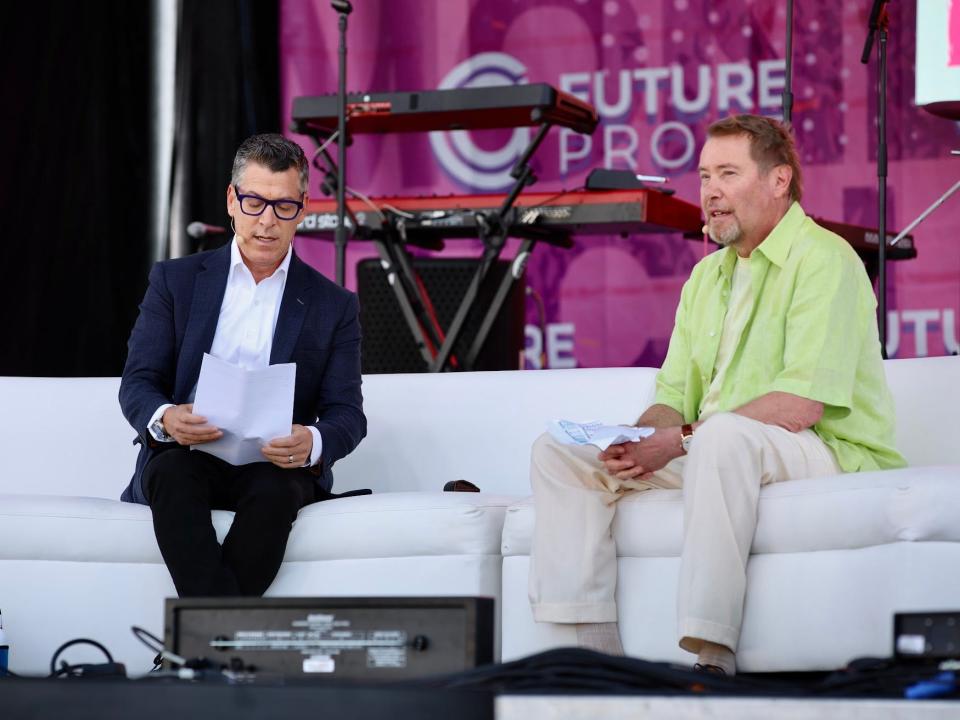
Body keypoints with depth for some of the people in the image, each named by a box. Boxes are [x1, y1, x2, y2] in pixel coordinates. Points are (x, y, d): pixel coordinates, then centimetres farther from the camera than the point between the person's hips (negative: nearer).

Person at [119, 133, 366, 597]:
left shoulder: (334, 306, 10)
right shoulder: (175, 280, 10)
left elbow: (347, 414, 3)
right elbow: (137, 383, 4)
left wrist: (313, 443, -23)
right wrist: (164, 418, -22)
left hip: (276, 464, 0)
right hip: (185, 458, 0)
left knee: (276, 489, -35)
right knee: (172, 474, -34)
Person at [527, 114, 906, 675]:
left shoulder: (823, 259, -8)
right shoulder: (706, 275, 19)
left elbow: (802, 403, -20)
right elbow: (674, 397, 15)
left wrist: (683, 438, -21)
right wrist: (636, 440, -9)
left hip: (826, 450, -8)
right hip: (714, 453, 8)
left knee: (724, 433, -41)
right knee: (557, 452, -5)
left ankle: (713, 656, -42)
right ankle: (596, 645, -17)